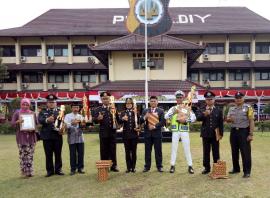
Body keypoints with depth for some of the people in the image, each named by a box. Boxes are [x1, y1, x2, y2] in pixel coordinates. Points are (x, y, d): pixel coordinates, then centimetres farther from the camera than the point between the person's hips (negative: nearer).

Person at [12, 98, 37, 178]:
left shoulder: (32, 113, 8)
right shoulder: (17, 113, 3)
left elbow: (36, 123, 12)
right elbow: (12, 123, -1)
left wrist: (33, 128, -8)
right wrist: (18, 122, -21)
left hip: (31, 135, 2)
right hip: (21, 136, -2)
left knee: (30, 154, 4)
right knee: (23, 154, -4)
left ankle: (30, 171, 13)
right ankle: (24, 172, 4)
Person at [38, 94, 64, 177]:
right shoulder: (43, 112, 10)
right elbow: (40, 120, -9)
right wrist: (47, 120, -29)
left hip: (58, 136, 0)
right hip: (47, 136, 0)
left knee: (58, 154, 7)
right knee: (48, 155, 6)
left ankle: (58, 169, 18)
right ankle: (50, 170, 17)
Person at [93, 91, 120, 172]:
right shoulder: (98, 109, 3)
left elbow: (118, 120, 5)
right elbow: (94, 120, -7)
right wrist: (98, 118, -28)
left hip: (112, 132, 2)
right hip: (103, 133, -2)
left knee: (113, 150, 9)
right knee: (104, 151, 5)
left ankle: (114, 166, 19)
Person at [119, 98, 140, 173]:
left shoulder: (135, 112, 2)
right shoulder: (123, 113, 3)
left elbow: (139, 122, 2)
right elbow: (120, 122, -14)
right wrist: (122, 119, -34)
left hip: (134, 134, 0)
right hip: (126, 134, 1)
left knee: (134, 151, 5)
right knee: (127, 151, 6)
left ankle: (133, 167, 16)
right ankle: (128, 167, 16)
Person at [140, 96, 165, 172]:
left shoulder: (161, 111, 4)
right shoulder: (145, 111, 10)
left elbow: (162, 121, -6)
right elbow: (140, 121, 1)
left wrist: (155, 126, -17)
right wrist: (144, 117, -20)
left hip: (157, 133, -2)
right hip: (147, 133, 2)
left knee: (158, 150, 4)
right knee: (147, 151, 7)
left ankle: (159, 166, 14)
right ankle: (147, 166, 16)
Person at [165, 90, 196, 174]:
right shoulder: (173, 108, 8)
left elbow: (194, 118, -3)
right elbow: (166, 117, -6)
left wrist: (185, 121, -17)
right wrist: (173, 113, -22)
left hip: (184, 131, -1)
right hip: (175, 131, 1)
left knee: (187, 148, 2)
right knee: (174, 148, 5)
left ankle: (190, 166, 10)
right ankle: (172, 166, 12)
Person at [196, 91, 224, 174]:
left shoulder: (218, 111, 6)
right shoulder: (201, 110, 4)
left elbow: (221, 123, 5)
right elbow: (198, 118, -14)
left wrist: (221, 134, -1)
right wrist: (204, 114, -32)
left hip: (215, 134, 0)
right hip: (205, 134, 0)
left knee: (216, 152, 6)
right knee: (206, 152, 7)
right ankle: (207, 168, 17)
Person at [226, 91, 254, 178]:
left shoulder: (248, 108, -4)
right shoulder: (231, 109, 11)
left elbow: (251, 121, -9)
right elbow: (227, 119, 15)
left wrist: (251, 134, -15)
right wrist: (229, 119, -11)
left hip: (244, 132, -5)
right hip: (233, 132, 5)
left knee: (245, 152, -1)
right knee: (234, 151, 12)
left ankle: (247, 171, 8)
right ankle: (236, 168, 26)